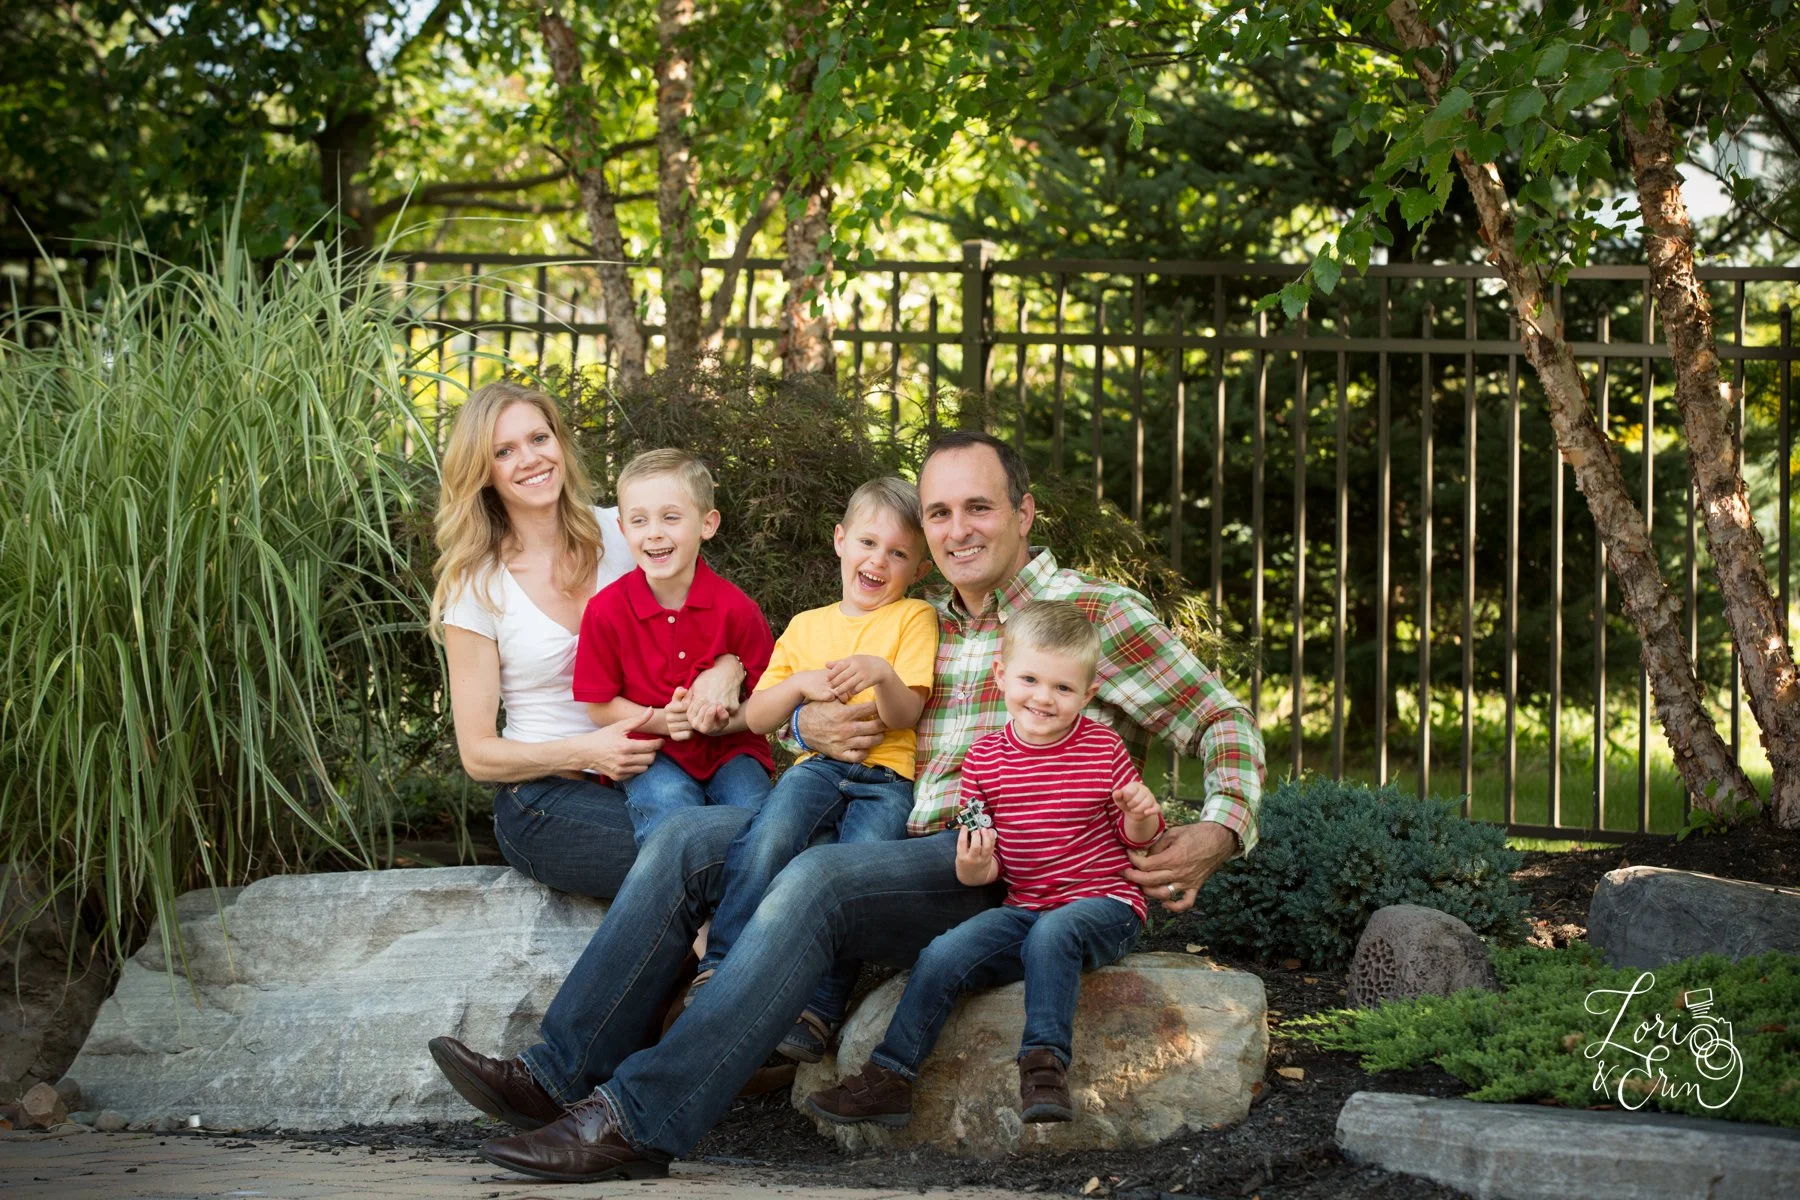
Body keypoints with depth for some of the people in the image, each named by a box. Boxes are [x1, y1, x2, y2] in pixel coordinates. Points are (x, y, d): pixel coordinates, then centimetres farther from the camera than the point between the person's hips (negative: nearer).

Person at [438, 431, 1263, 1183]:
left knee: (819, 878, -34)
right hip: (915, 857, 8)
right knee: (694, 837, -6)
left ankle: (638, 1122, -39)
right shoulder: (925, 626, 22)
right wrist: (812, 722, 5)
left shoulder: (1094, 611, 4)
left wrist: (1220, 831, -16)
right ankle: (565, 1070, -14)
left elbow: (1223, 722, 3)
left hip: (1006, 874, -8)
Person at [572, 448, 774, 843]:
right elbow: (599, 705, 0)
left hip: (729, 748, 1)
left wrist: (720, 721, -21)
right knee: (668, 804, -32)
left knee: (753, 810, -27)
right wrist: (660, 720, -16)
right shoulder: (606, 610, -7)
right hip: (651, 754, -1)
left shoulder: (737, 609, -6)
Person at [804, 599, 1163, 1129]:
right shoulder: (985, 758, 4)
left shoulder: (1104, 749, -3)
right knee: (943, 955, -15)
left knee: (1051, 934, -36)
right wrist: (973, 867, -14)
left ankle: (1044, 1065, -31)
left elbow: (1135, 839, 4)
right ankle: (889, 1079, -8)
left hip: (1105, 905, -4)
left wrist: (1140, 817, -19)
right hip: (1024, 907, 4)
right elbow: (986, 862, 10)